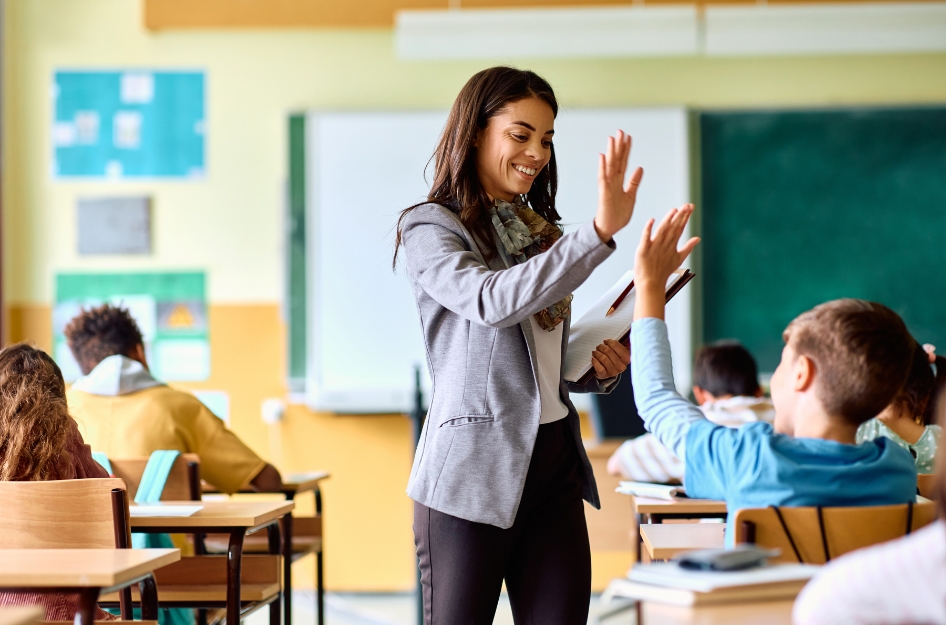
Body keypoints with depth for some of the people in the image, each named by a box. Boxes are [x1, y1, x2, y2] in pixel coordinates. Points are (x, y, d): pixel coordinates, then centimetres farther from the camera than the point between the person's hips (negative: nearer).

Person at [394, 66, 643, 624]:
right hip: (473, 469, -6)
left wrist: (600, 368, 3)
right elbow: (493, 302, -25)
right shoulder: (429, 227, -4)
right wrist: (600, 232, -33)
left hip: (554, 462, 6)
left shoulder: (538, 231, 18)